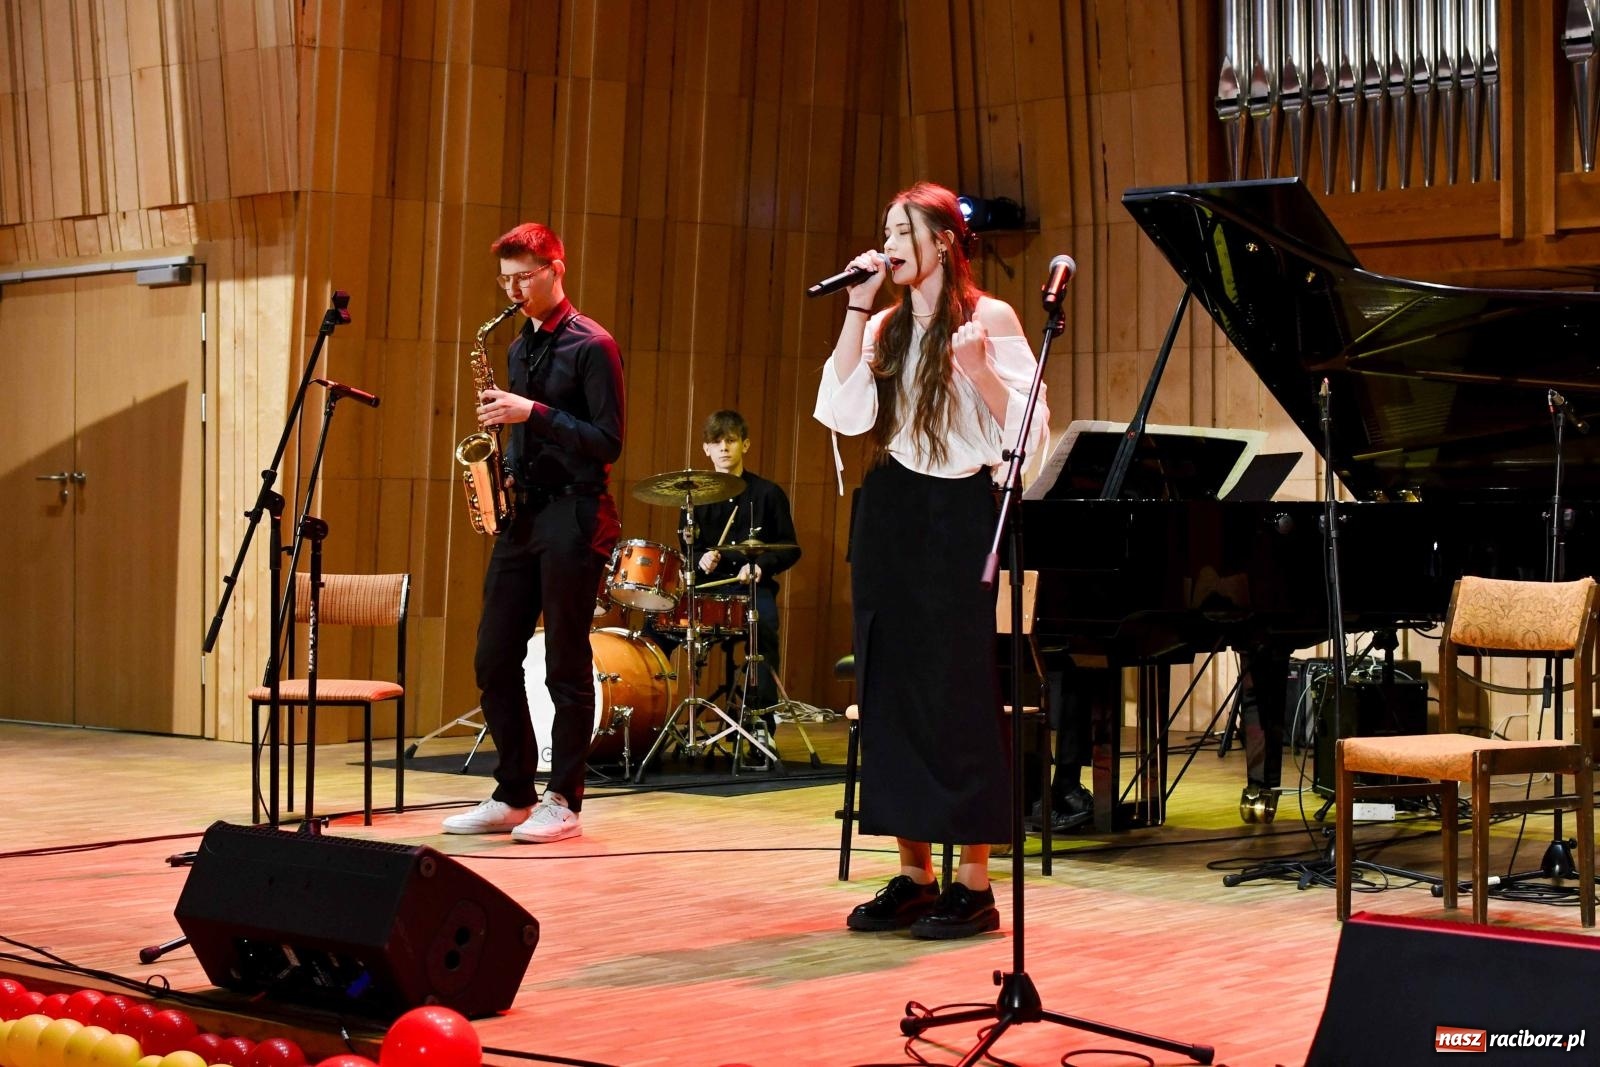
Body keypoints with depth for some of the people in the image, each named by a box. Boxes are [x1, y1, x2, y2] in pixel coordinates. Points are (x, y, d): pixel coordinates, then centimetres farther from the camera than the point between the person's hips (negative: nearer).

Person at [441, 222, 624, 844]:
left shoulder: (591, 346, -7)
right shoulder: (520, 347, 16)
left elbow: (607, 443, -13)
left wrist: (533, 412, -19)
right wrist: (504, 474, 5)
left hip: (572, 516, -8)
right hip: (522, 512, 8)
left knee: (566, 666, -2)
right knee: (494, 660, 6)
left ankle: (563, 803, 5)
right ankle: (514, 797, 14)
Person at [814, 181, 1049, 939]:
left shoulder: (989, 318, -3)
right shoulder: (885, 328, 13)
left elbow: (1023, 427, -10)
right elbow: (844, 413, -1)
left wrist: (976, 369, -26)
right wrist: (856, 310, -2)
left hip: (961, 514, -6)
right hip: (890, 514, 6)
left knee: (961, 695, -6)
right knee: (891, 692, 6)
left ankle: (974, 885, -1)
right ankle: (913, 875, 13)